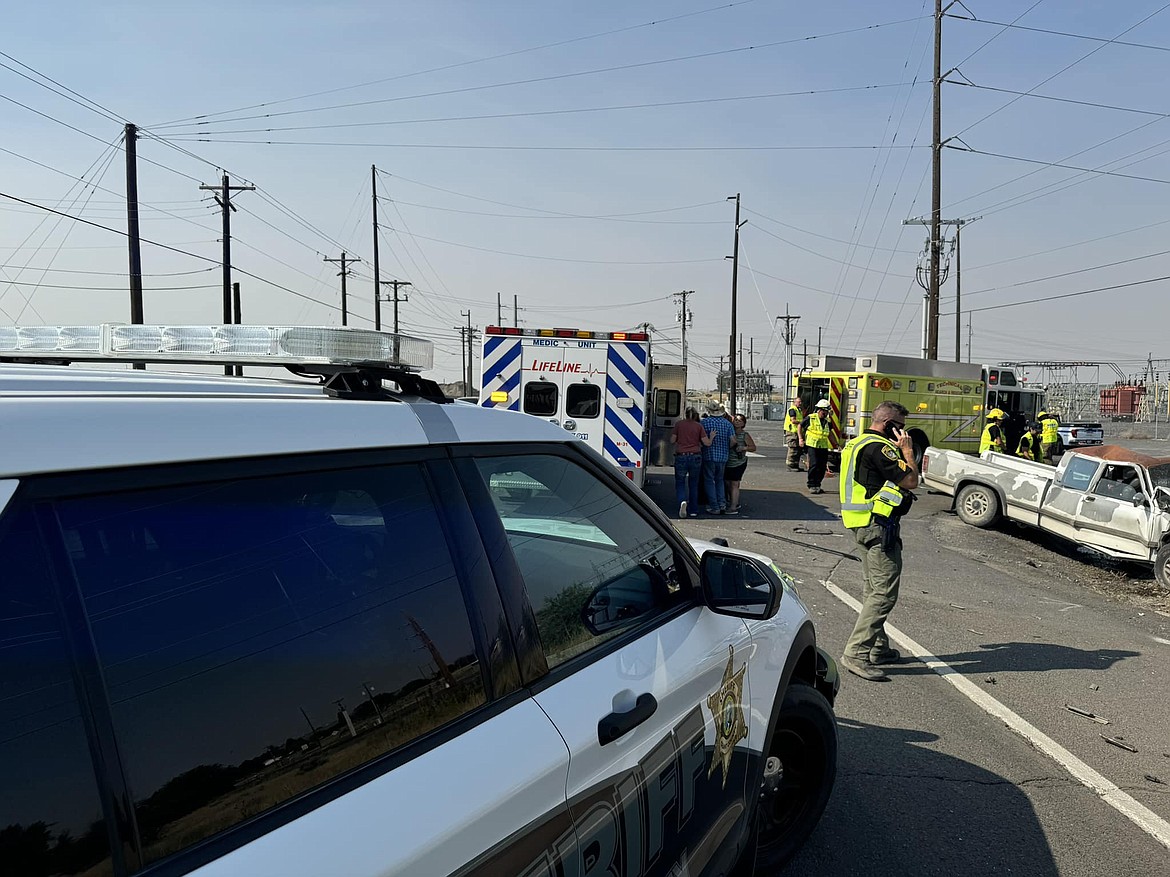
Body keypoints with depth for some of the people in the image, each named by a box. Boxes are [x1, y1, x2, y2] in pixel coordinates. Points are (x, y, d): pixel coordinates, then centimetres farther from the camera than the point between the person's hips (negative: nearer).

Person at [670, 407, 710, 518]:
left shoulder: (678, 424, 1)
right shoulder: (699, 426, 1)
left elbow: (672, 440, 1)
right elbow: (707, 442, -3)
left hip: (681, 456, -1)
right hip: (695, 457, 1)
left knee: (680, 483, 7)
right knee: (693, 484, 13)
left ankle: (683, 501, -21)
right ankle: (693, 510, 15)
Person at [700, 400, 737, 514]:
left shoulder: (704, 422, -8)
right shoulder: (727, 423, 1)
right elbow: (733, 440, -2)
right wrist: (727, 449, 15)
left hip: (709, 456, -3)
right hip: (723, 457, 3)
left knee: (709, 481, 5)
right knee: (719, 480, 20)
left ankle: (714, 507, 3)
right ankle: (722, 503, 10)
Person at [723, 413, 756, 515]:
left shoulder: (745, 435, -3)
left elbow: (753, 448, 0)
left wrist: (743, 448, -18)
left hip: (739, 463, -5)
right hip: (728, 462, 5)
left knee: (734, 484, -7)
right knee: (728, 483, 10)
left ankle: (733, 507, -6)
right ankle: (735, 503, 27)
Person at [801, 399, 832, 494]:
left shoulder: (827, 421, 12)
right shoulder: (810, 418, -4)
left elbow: (829, 433, 26)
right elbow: (800, 426, 8)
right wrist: (801, 439, 3)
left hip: (824, 447, 5)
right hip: (812, 446, -5)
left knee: (822, 467, 4)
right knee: (814, 465, -11)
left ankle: (817, 485, 15)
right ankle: (811, 486, -2)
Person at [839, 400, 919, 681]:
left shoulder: (859, 443, 17)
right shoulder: (878, 447, -17)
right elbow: (910, 481, -17)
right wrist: (906, 450, -7)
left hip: (865, 525, 11)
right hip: (880, 526, -11)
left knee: (873, 589, 18)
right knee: (885, 593, -10)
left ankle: (877, 648, 27)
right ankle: (856, 653, -13)